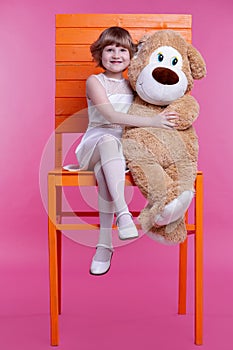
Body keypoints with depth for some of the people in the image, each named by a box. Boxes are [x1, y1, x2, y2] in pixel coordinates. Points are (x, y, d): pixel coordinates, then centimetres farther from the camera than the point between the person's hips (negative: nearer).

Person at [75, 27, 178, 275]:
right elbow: (111, 115, -13)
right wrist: (150, 121, -21)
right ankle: (122, 212, -48)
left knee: (104, 168, -35)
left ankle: (104, 242, -37)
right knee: (108, 140, -40)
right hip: (96, 141, -2)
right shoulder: (94, 82, 3)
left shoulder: (133, 85, 16)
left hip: (123, 147, 2)